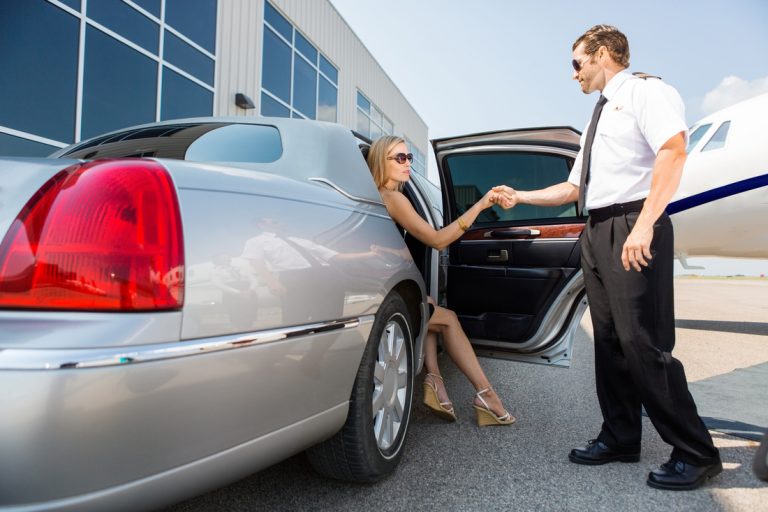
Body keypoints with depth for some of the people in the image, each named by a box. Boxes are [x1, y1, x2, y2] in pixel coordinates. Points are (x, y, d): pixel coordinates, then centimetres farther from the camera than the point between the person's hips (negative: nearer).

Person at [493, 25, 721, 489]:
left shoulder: (645, 91, 0)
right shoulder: (599, 118, 26)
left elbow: (673, 150, -17)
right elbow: (574, 188, 27)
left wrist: (644, 225, -27)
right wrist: (520, 196, 22)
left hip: (631, 228, -9)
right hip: (597, 232, 9)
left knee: (642, 342, -11)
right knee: (609, 341, 10)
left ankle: (696, 453, 4)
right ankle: (621, 438, 21)